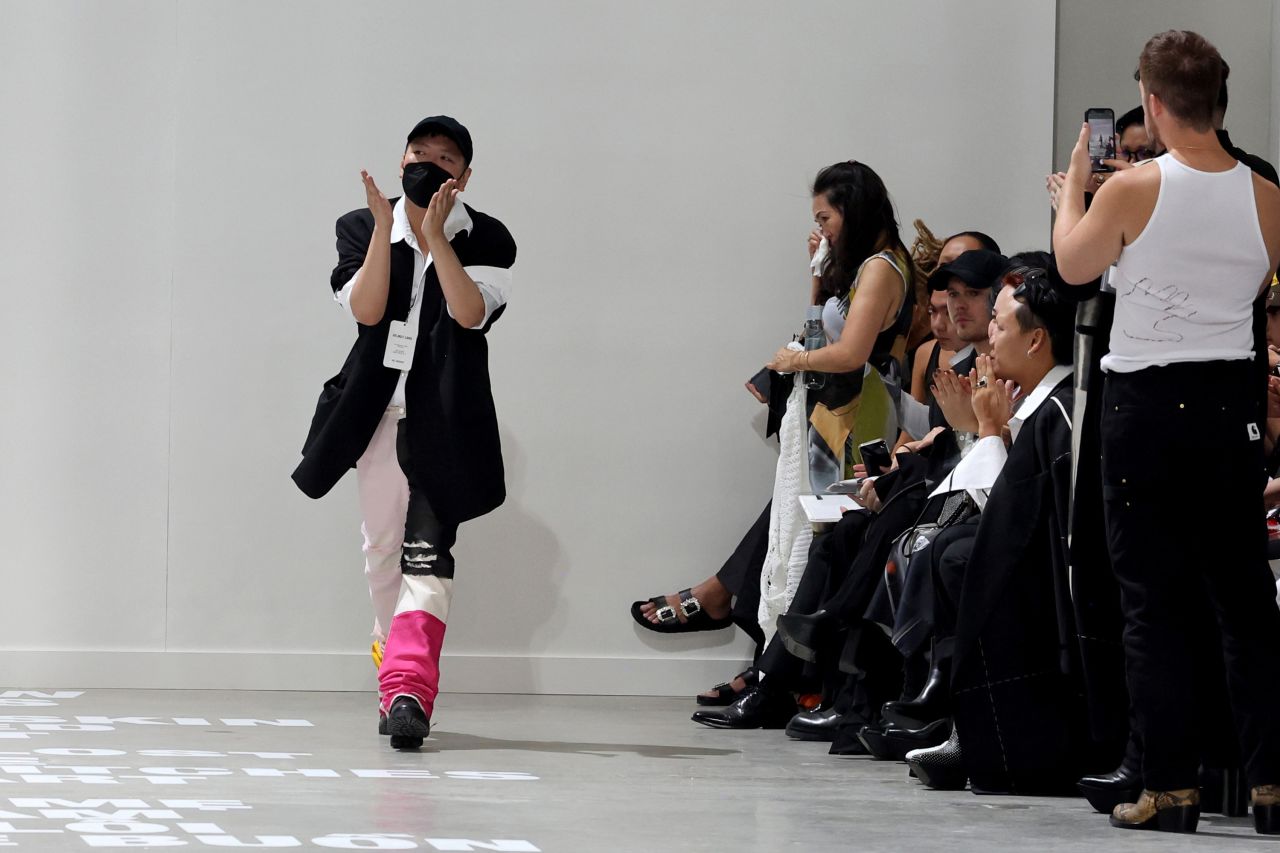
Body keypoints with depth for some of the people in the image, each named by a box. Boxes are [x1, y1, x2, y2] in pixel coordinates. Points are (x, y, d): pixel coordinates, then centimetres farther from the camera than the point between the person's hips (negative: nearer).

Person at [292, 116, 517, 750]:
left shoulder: (486, 240, 2)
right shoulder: (361, 229, 7)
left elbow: (471, 312, -15)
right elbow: (365, 309, -8)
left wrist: (435, 236, -19)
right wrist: (386, 227, -15)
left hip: (444, 418, -3)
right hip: (379, 412, 3)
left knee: (426, 553, -16)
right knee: (381, 551, 11)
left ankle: (409, 691, -27)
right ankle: (397, 679, 26)